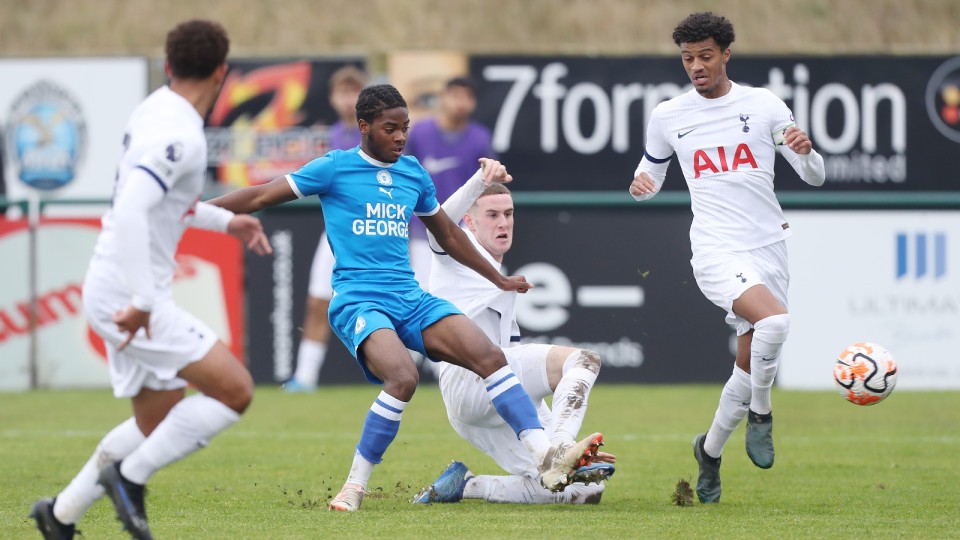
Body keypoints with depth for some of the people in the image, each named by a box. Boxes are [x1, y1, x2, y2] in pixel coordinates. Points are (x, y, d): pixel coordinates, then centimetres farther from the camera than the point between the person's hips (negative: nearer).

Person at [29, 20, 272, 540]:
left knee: (158, 424, 17)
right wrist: (141, 302, -30)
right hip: (128, 295, -10)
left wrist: (225, 220, 29)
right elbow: (131, 210, -30)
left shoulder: (157, 109, 11)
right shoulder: (179, 135, -19)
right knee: (234, 390, -13)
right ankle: (130, 476, -6)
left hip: (123, 294, 10)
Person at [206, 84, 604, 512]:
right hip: (357, 300, -6)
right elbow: (263, 196, 2)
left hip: (411, 298, 6)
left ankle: (547, 457, -17)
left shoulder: (414, 174, 16)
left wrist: (499, 279, 37)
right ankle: (354, 487, -18)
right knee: (403, 377, -31)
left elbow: (448, 235, 30)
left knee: (490, 356, -14)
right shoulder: (335, 168, 1)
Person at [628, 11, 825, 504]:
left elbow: (815, 177, 7)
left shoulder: (763, 105, 4)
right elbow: (652, 175, 19)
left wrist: (805, 151, -15)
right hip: (716, 250, -3)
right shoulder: (668, 116, 5)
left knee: (749, 364, 6)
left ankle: (710, 450, 29)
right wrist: (641, 185, -5)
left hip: (769, 246, 3)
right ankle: (760, 414, -7)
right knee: (775, 319, -30)